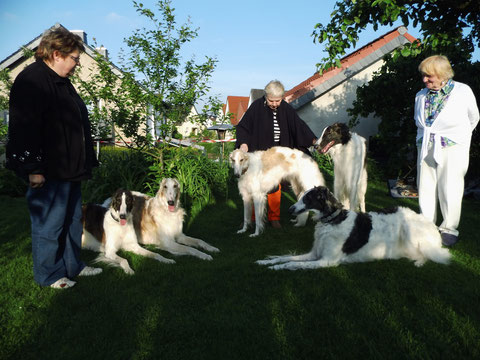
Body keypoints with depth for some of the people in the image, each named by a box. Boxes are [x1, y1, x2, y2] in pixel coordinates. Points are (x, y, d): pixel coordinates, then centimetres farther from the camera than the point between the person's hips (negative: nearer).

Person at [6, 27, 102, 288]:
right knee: (50, 223, 2)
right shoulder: (33, 80, -14)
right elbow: (26, 127, -22)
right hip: (48, 170, -10)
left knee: (72, 218, 17)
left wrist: (84, 163, 24)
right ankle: (49, 275, 18)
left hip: (68, 169, 10)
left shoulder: (61, 81, 17)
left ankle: (73, 266, 31)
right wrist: (34, 168, -24)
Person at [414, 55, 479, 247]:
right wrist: (426, 139, 15)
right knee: (426, 189, 5)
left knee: (450, 190, 0)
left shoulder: (463, 92, -3)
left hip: (452, 148, -3)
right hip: (425, 149, 3)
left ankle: (449, 229, 13)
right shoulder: (421, 95, 6)